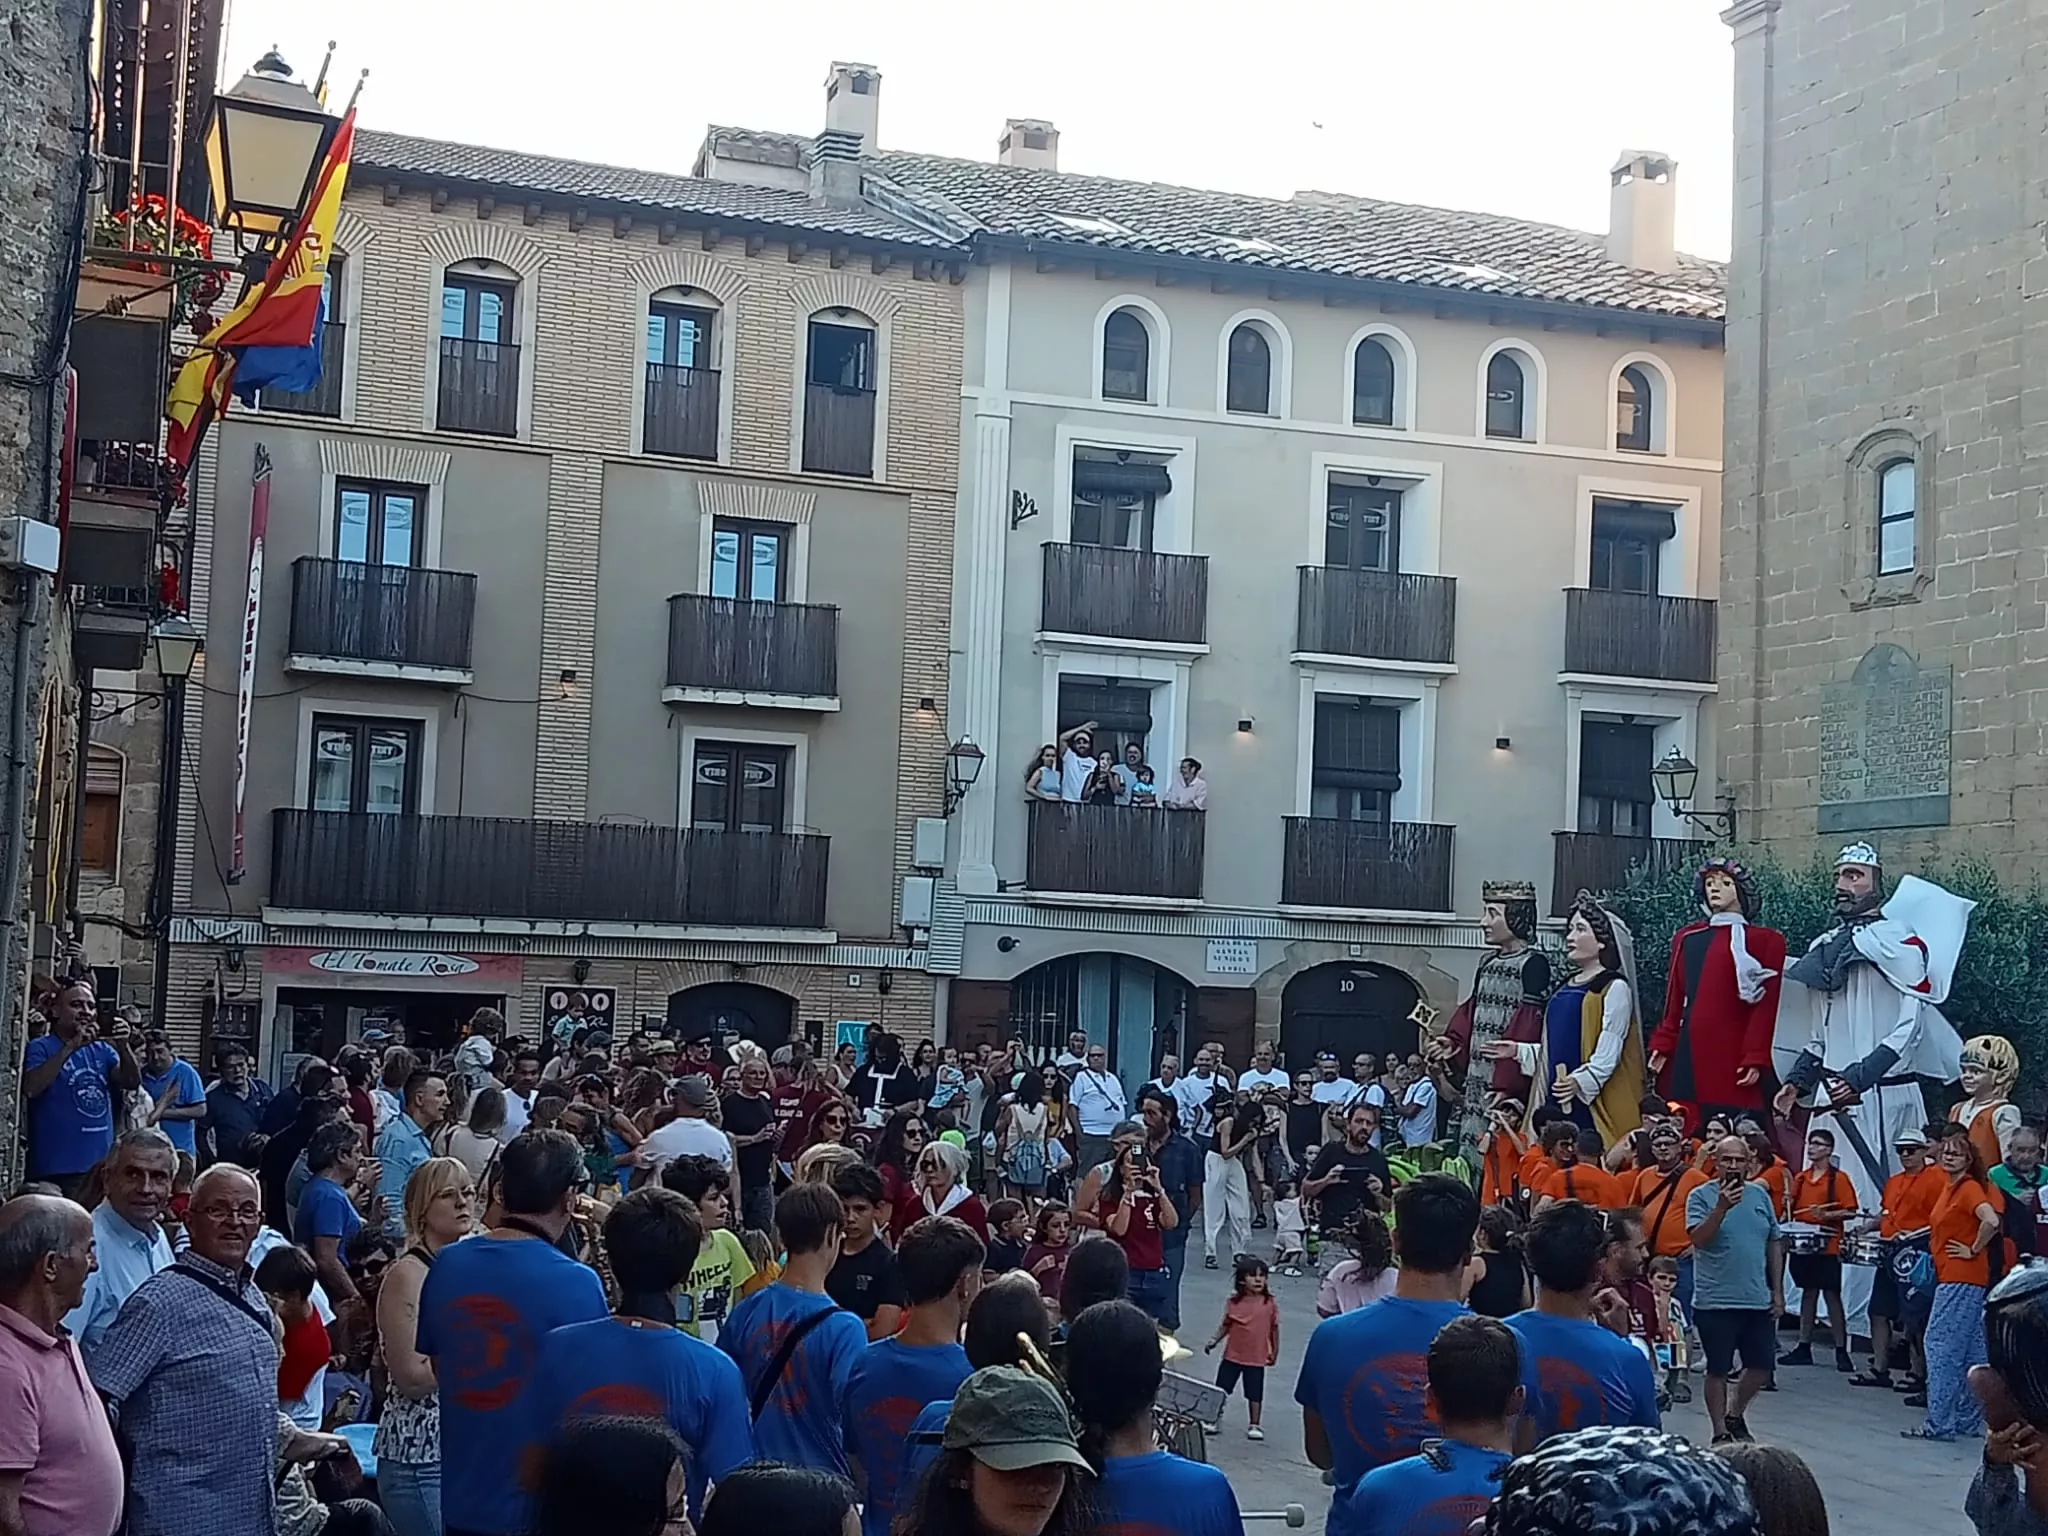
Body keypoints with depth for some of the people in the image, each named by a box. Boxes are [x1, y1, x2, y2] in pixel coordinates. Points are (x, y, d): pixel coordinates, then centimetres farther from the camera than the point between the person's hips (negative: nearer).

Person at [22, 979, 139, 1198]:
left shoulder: (103, 1049, 14)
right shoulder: (40, 1047, -2)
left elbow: (133, 1083, 3)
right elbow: (30, 1088, -19)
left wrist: (123, 1047, -14)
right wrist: (71, 1046, -22)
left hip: (102, 1166, 6)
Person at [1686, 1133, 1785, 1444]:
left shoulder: (1760, 1195, 7)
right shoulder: (1701, 1196, -7)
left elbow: (1773, 1245, 14)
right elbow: (1698, 1238, -20)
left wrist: (1778, 1291, 11)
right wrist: (1721, 1207, -33)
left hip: (1758, 1301, 5)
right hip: (1716, 1302, -5)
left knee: (1761, 1366, 11)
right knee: (1718, 1370, 3)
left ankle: (1734, 1415, 34)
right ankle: (1720, 1433, 15)